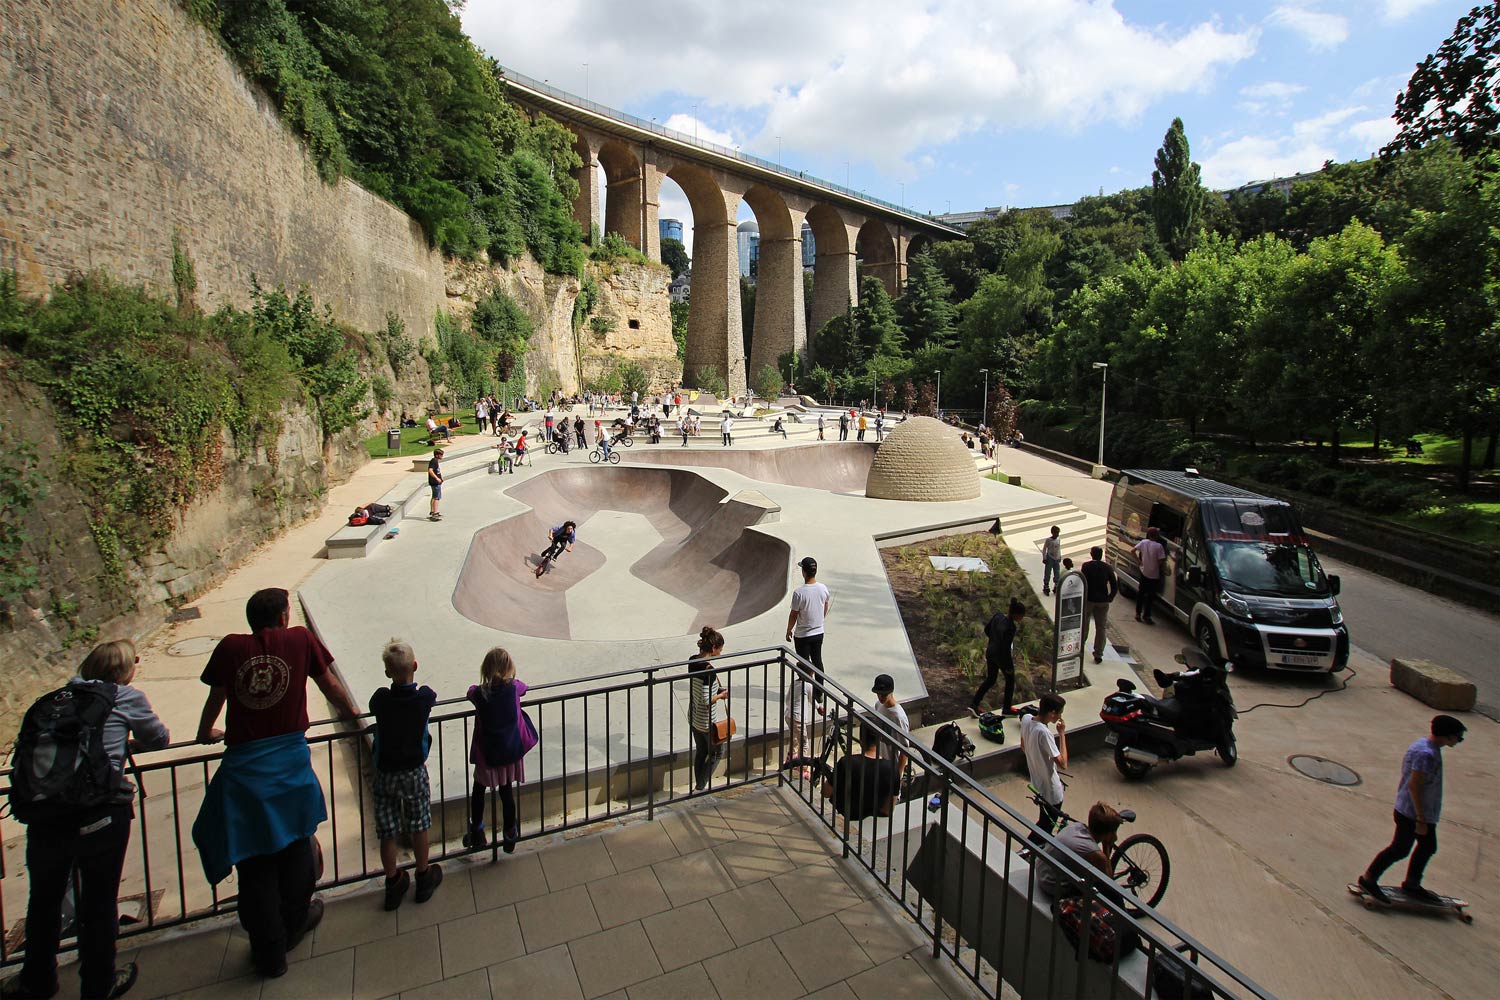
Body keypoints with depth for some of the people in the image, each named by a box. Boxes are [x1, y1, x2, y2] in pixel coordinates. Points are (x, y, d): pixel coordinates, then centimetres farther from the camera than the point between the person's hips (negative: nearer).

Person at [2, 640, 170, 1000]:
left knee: (44, 899, 26)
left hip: (44, 817, 4)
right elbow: (159, 738, 12)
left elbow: (36, 747, 19)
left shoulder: (56, 698, 12)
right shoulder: (127, 697, 1)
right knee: (99, 903, 15)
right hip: (101, 815, -4)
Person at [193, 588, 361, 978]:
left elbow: (215, 698, 13)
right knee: (296, 845, 22)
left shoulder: (230, 647, 1)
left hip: (243, 766, 1)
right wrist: (350, 711, 28)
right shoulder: (300, 639, -2)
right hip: (290, 762, -1)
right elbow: (329, 684, 9)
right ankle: (294, 924, 40)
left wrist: (206, 733, 33)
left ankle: (269, 953, 24)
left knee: (254, 863, 13)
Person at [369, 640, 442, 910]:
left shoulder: (380, 698, -18)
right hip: (415, 772, 0)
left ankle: (394, 886, 27)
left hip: (385, 774, 0)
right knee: (419, 828, 16)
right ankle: (423, 879, 31)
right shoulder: (425, 697, -18)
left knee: (387, 833, 13)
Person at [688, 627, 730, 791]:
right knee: (716, 752, 15)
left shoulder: (692, 661, -4)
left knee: (700, 752, 23)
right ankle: (700, 787, 18)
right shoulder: (708, 670, -29)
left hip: (693, 718, 8)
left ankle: (699, 786, 35)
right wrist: (721, 696, -12)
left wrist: (717, 690, 8)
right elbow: (706, 700, -27)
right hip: (708, 722, -8)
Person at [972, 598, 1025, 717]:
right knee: (1010, 680, 18)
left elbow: (987, 629, 8)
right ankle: (1006, 709, 32)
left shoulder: (998, 616, -7)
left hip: (990, 652, 7)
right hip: (1002, 656, -7)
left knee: (990, 680, 21)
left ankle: (973, 705, 15)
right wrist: (1009, 666, -14)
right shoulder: (1010, 627, -30)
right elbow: (1006, 648, -25)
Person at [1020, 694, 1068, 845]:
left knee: (1044, 821, 30)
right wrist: (1062, 734, -24)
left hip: (1036, 783, 8)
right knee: (1046, 825, 12)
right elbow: (1063, 764, -29)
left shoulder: (1026, 719, -8)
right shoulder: (1044, 732, -34)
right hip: (1051, 791, -8)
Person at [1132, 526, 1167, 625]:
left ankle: (1138, 613, 23)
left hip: (1144, 572, 5)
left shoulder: (1143, 542, -7)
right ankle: (1146, 616, 11)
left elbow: (1132, 550, -3)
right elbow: (1161, 561, -22)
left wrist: (1138, 560, 6)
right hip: (1154, 575, -5)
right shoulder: (1159, 546, -21)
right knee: (1150, 596, 6)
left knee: (1140, 592, 17)